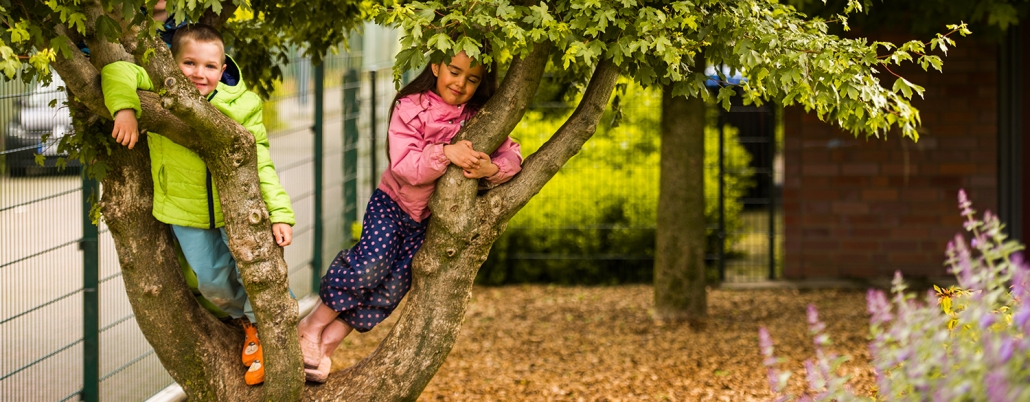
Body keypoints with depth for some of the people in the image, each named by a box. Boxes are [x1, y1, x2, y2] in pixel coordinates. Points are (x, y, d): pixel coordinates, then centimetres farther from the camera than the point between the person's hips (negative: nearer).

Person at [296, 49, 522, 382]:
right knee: (370, 267, -24)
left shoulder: (480, 118, -6)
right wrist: (445, 153, -40)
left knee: (391, 290, -4)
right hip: (392, 204, -3)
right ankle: (313, 327, -2)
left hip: (429, 221, 3)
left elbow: (512, 158, -12)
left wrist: (491, 169, -34)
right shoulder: (410, 108, -15)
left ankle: (327, 344, 12)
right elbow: (402, 166, -25)